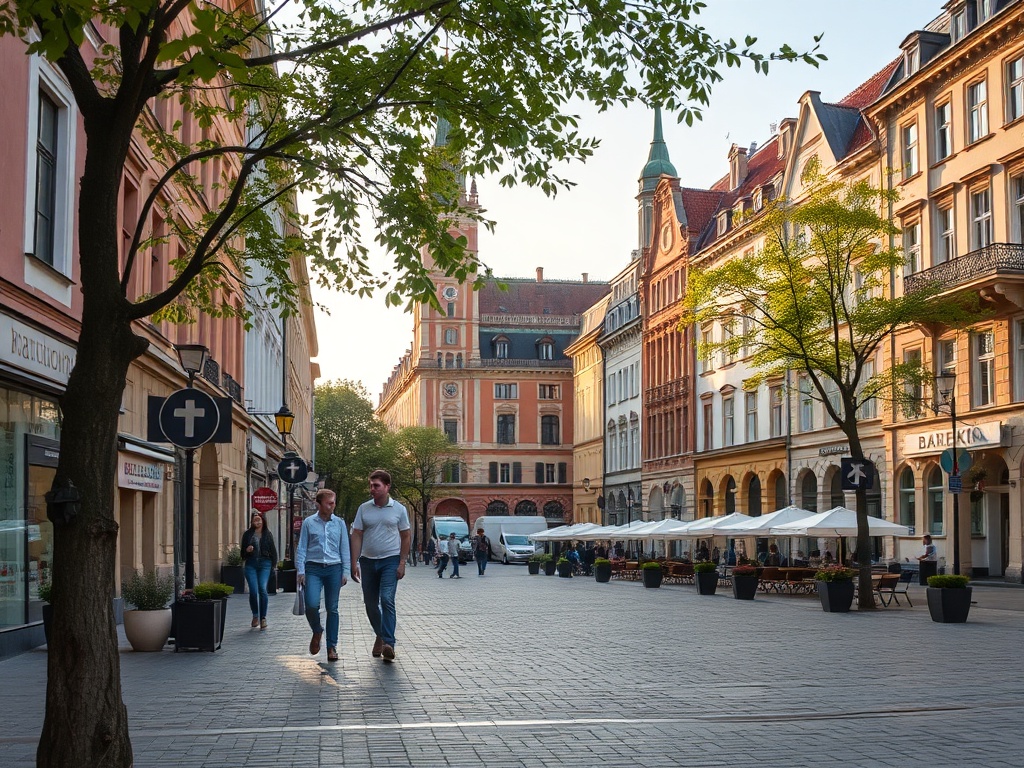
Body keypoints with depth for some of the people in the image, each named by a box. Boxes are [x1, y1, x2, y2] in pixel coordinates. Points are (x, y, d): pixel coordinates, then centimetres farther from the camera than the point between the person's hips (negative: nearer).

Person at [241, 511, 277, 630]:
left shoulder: (268, 534, 8)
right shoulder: (247, 535, 11)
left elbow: (273, 550, 10)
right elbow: (243, 554, 16)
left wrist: (273, 564, 4)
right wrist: (247, 550, -5)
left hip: (264, 563, -1)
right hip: (251, 564, 1)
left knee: (262, 589, -13)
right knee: (253, 590, -9)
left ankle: (263, 618, -3)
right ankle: (255, 615, 11)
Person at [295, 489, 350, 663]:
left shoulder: (339, 523, 7)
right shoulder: (309, 523, 3)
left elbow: (344, 549, 9)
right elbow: (301, 548, 5)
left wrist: (345, 572, 4)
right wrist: (300, 570, -2)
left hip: (334, 569, 2)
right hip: (313, 568, -1)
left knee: (332, 608, 4)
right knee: (311, 605, -16)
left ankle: (332, 647, 13)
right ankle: (317, 632, 14)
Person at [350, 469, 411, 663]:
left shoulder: (398, 509, 0)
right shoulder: (364, 509, 4)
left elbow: (406, 537, 4)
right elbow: (356, 536, 4)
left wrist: (402, 563, -4)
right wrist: (354, 563, -3)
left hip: (390, 560, -3)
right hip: (368, 560, 3)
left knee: (387, 599, -16)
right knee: (370, 603, 9)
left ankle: (388, 643, -18)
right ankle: (380, 635, 31)